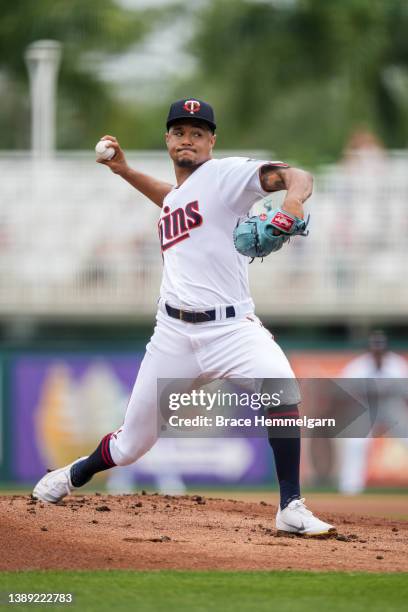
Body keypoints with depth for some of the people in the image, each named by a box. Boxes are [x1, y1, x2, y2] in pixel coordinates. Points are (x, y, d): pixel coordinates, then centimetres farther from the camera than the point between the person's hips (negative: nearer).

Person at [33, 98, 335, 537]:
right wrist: (125, 171, 29)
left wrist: (293, 199, -42)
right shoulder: (174, 196, 16)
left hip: (230, 328, -5)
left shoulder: (226, 174, -5)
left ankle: (291, 508, -26)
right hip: (174, 333, 5)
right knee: (130, 445, 11)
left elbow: (297, 176, -19)